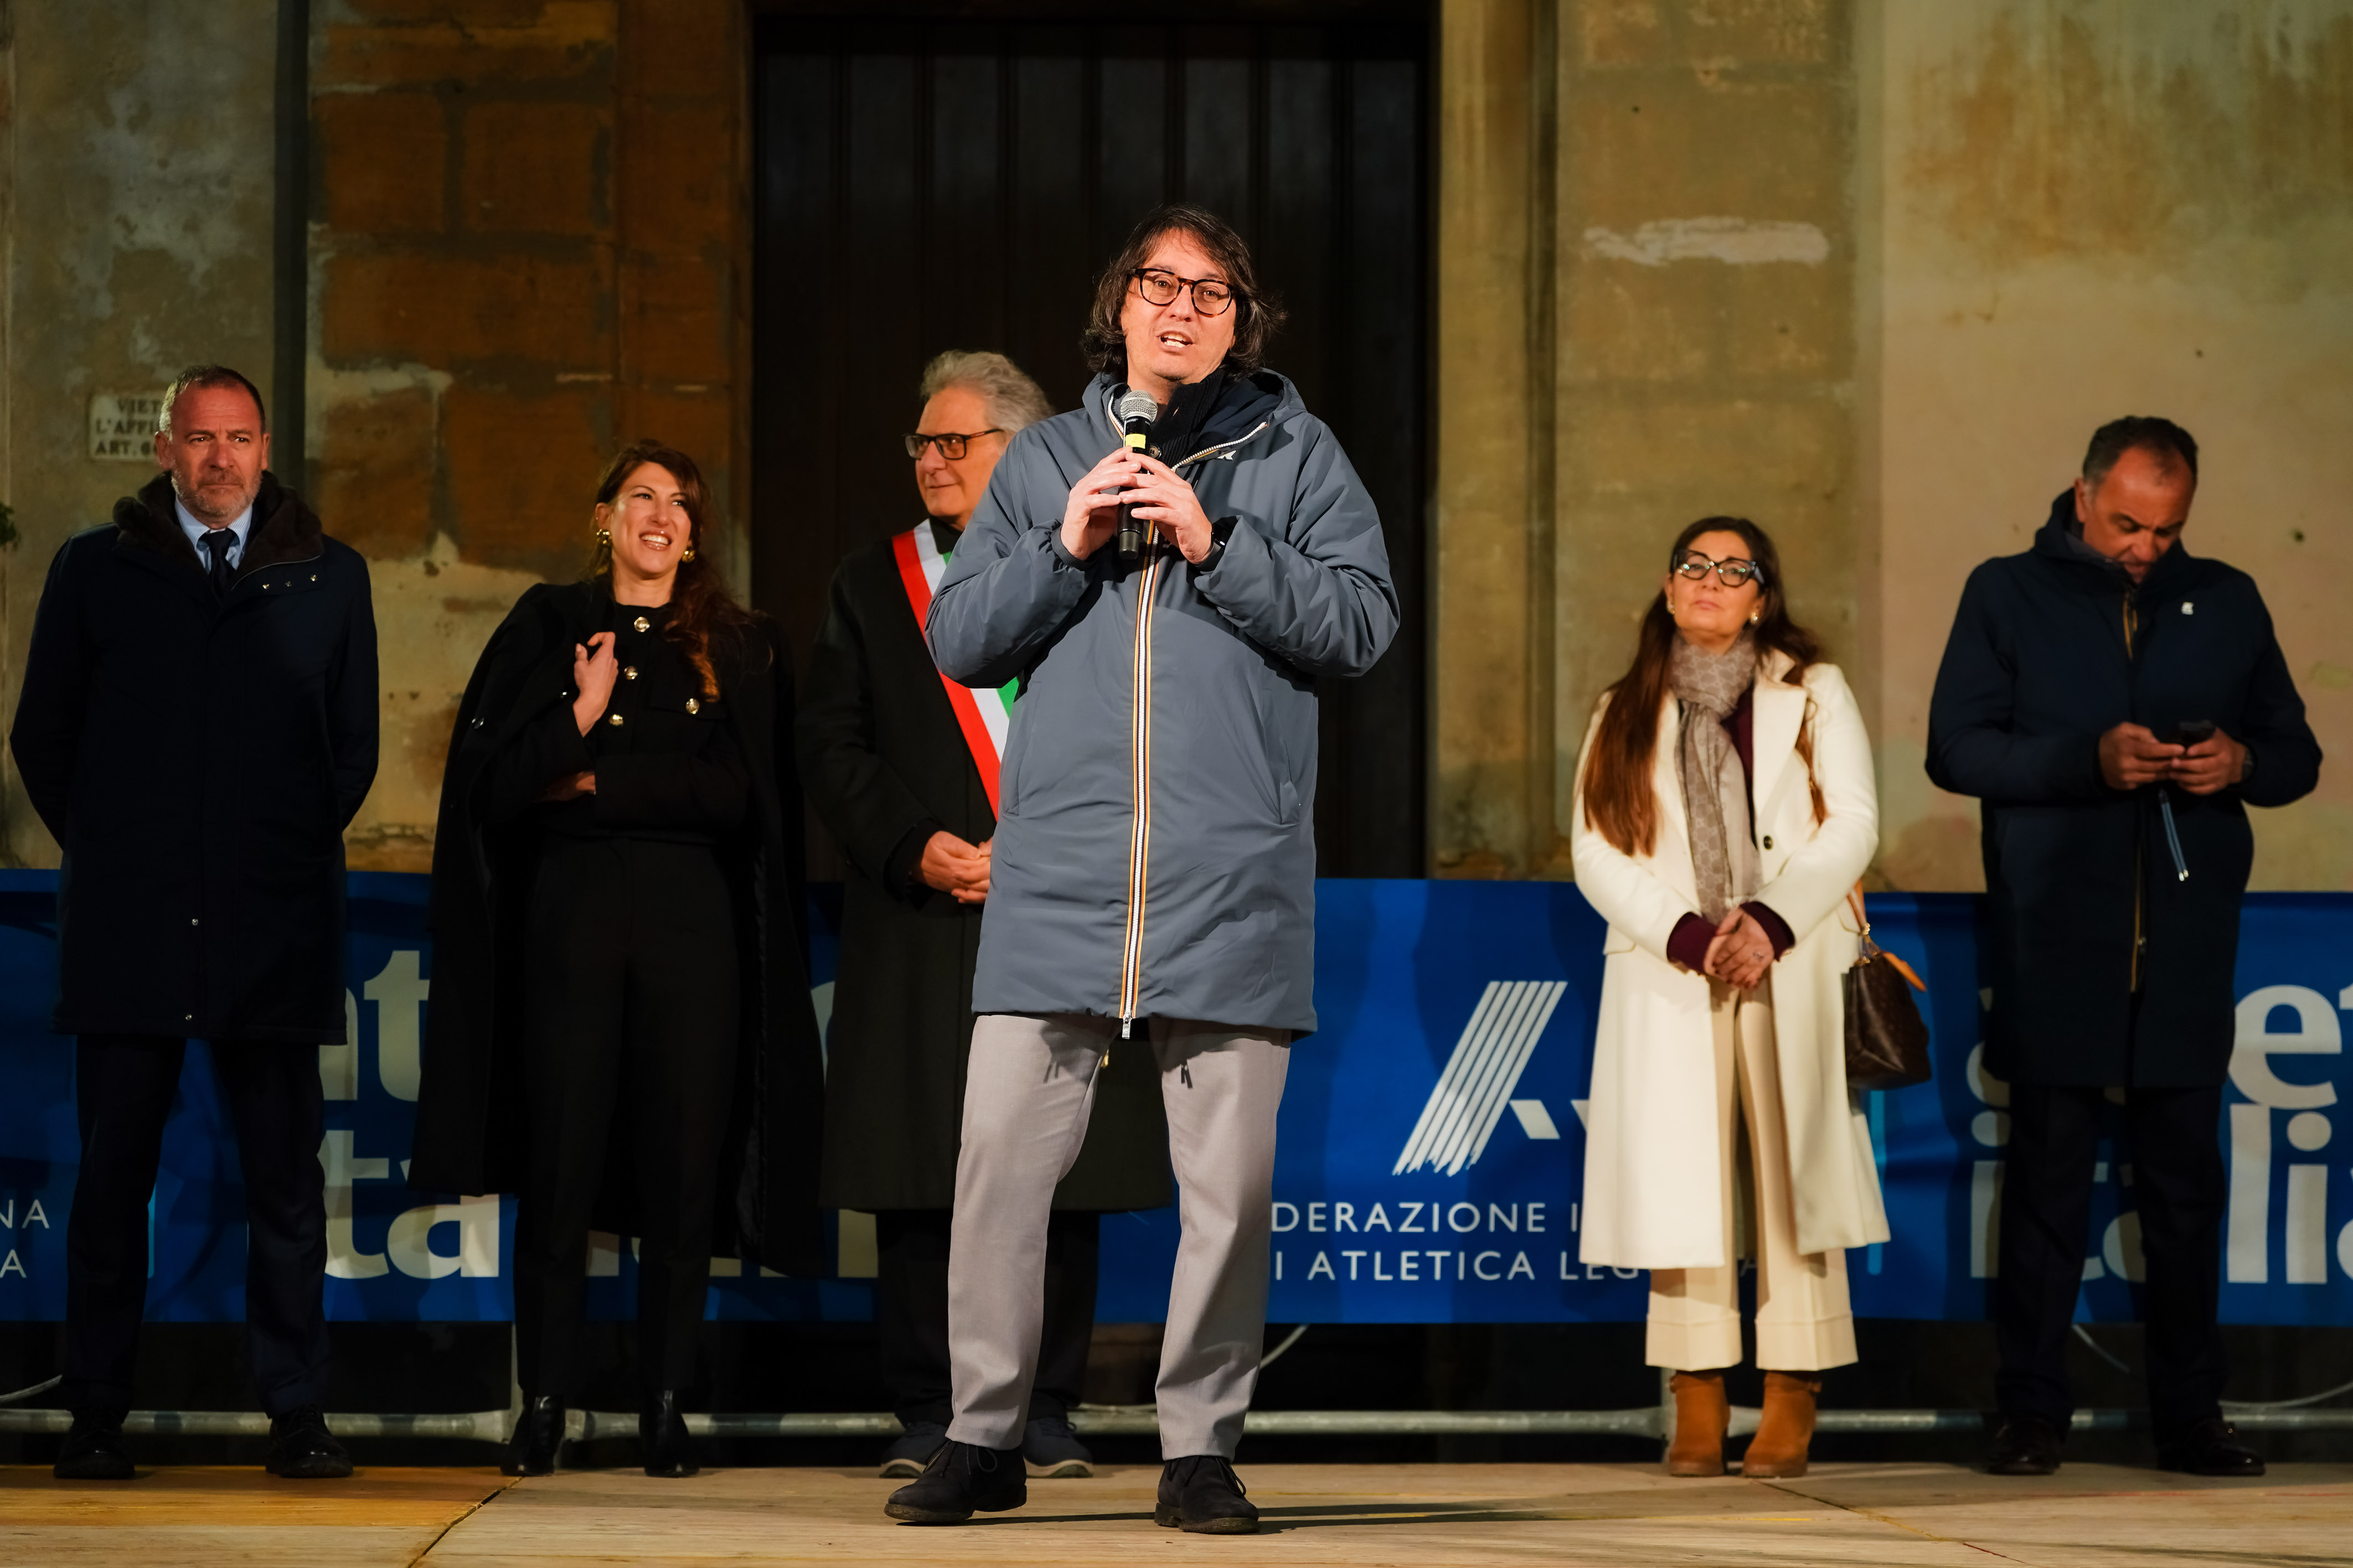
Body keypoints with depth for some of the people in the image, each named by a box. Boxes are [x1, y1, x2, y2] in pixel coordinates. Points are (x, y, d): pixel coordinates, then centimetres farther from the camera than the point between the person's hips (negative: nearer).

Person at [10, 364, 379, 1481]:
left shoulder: (328, 579, 10)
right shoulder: (95, 571, 8)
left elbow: (354, 745, 15)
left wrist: (292, 853, 10)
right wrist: (110, 853, 8)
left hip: (275, 926, 0)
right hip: (129, 928, 0)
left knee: (286, 1180, -1)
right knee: (114, 1174, 1)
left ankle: (296, 1417, 4)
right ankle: (96, 1419, 6)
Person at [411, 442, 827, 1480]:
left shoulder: (737, 650, 11)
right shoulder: (549, 626, 10)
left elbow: (738, 790, 0)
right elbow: (490, 780, 3)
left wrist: (602, 781, -4)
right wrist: (582, 716, -11)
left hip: (692, 917, 1)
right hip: (572, 905, 0)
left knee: (684, 1165, -2)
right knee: (561, 1162, -3)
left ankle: (665, 1411, 4)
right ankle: (543, 1405, 2)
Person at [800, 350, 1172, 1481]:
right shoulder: (872, 584, 11)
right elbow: (830, 743, 5)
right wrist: (913, 848, -9)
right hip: (920, 924, 0)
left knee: (1059, 1174, 0)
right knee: (918, 1182, -1)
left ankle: (1044, 1412, 9)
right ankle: (929, 1414, 7)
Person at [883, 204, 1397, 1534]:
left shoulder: (1296, 455, 10)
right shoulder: (1047, 458, 16)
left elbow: (1363, 622, -1)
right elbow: (959, 639, 11)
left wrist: (1218, 548, -9)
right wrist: (1065, 548, -3)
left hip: (1233, 877, -1)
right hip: (1058, 873, 1)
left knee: (1230, 1178, -1)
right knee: (1003, 1157, -3)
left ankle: (1201, 1447, 9)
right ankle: (985, 1436, 8)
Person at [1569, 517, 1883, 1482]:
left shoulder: (1812, 694, 12)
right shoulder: (1625, 714, 15)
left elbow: (1852, 822, 2)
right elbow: (1596, 850, 5)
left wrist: (1773, 924, -13)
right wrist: (1685, 935, -11)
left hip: (1793, 971, -1)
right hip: (1668, 974, 1)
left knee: (1792, 1173, -6)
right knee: (1682, 1176, -5)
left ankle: (1792, 1404, -5)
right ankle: (1698, 1404, -3)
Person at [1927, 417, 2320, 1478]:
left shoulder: (2226, 603, 15)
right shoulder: (2009, 596, 6)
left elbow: (2297, 754, 17)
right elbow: (1955, 748, -2)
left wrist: (2243, 763, -7)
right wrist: (2088, 760, -16)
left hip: (2188, 943, 2)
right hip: (2055, 947, -2)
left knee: (2186, 1181, 4)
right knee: (2047, 1176, -1)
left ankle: (2190, 1418, 9)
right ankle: (2030, 1414, 5)